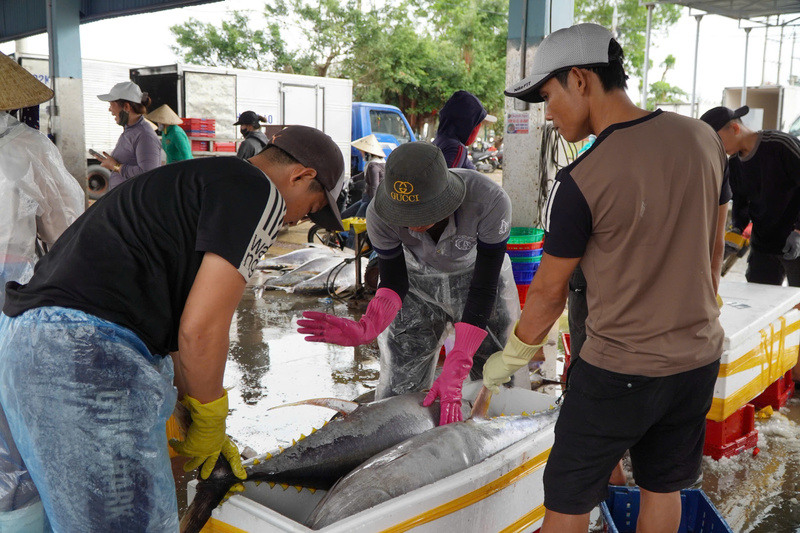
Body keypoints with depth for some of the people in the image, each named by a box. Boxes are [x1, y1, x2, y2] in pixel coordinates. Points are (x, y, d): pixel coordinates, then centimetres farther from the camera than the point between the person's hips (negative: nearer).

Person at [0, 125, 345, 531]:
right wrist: (210, 420, 5)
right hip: (87, 355, -11)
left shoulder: (201, 177, 25)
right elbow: (200, 329, -13)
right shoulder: (262, 192, -5)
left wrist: (200, 421, 26)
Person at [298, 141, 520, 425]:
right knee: (398, 394, -3)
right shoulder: (380, 215, -30)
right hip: (417, 281, 1)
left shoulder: (490, 202, -36)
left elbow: (483, 291, -30)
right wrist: (364, 329, -41)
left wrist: (454, 374, -35)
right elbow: (394, 285, -18)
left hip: (475, 275, -1)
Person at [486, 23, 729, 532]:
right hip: (700, 356, 7)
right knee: (663, 487, 23)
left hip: (619, 371, -6)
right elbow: (714, 246, 8)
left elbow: (550, 290, -11)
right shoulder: (703, 137, -3)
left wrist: (512, 356, 6)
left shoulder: (581, 181, -21)